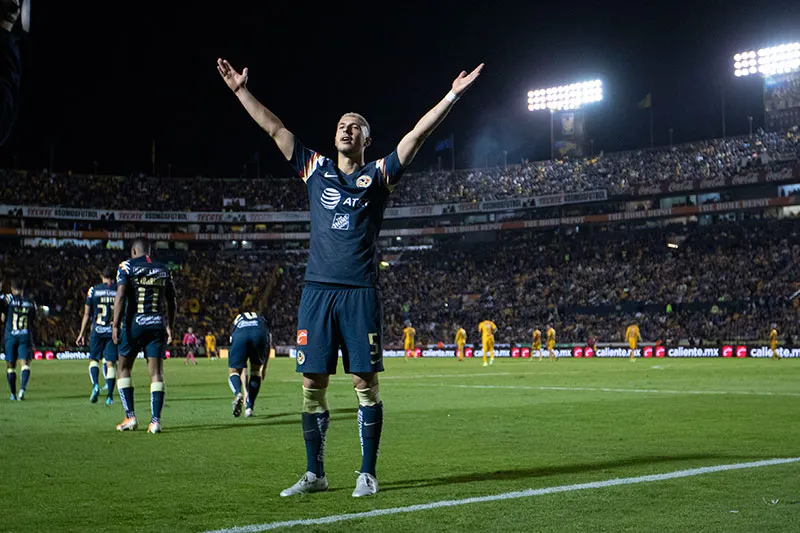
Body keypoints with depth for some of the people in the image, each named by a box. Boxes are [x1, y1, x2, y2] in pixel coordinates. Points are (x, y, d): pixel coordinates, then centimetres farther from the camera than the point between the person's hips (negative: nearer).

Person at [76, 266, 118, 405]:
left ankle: (95, 385, -13)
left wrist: (82, 334, 12)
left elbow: (87, 314, 5)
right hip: (113, 331, 0)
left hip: (97, 331, 0)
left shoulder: (94, 290, 3)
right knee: (110, 363, 4)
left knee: (93, 359, 12)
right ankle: (110, 396, 1)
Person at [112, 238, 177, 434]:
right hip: (157, 323, 3)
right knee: (156, 372, 1)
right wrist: (169, 327, 27)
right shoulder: (163, 270, 13)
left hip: (134, 323, -3)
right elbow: (171, 302, 17)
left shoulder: (127, 266, 1)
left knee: (123, 368, 11)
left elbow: (121, 295, -12)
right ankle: (155, 420, -6)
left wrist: (116, 325, -12)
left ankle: (130, 417, 4)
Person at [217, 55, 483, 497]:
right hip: (317, 290, 3)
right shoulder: (315, 169, 15)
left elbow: (418, 134, 2)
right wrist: (241, 91, 15)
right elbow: (275, 129, 16)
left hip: (360, 291, -2)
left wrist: (452, 95, -4)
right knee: (312, 383, 3)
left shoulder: (378, 175, 8)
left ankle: (368, 473, 7)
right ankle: (314, 473, 13)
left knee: (365, 382, -2)